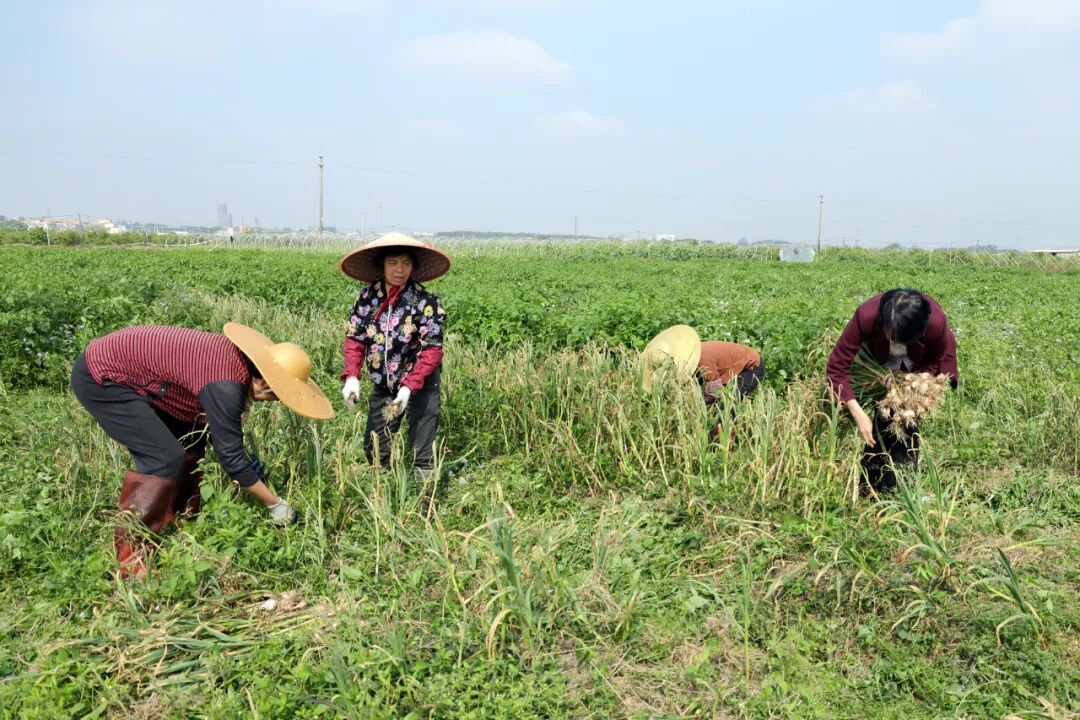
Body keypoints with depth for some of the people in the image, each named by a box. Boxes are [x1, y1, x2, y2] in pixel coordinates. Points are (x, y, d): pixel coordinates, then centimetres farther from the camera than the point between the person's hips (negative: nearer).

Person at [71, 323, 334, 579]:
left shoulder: (235, 354, -3)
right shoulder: (225, 386, -29)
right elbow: (230, 457, -21)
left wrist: (248, 458, 11)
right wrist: (275, 504, -12)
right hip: (100, 378, -10)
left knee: (190, 440, 10)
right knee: (166, 458, -15)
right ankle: (130, 553, -6)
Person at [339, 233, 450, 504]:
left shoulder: (426, 301, -17)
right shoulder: (368, 296, -6)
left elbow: (431, 351, -19)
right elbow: (354, 338, -3)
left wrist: (408, 387, -28)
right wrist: (351, 376, -19)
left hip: (421, 385, -4)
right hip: (383, 385, 5)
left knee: (421, 452, -1)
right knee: (374, 447, 14)